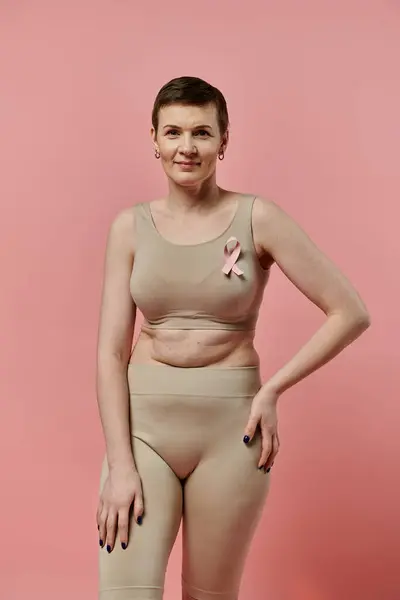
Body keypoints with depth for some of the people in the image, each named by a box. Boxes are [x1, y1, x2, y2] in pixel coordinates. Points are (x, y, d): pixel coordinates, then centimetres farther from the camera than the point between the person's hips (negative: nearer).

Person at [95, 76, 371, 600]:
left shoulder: (257, 218, -5)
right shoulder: (131, 226, 1)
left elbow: (350, 313, -5)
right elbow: (111, 351, -2)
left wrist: (273, 389, -8)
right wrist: (119, 464, -9)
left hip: (231, 427, -1)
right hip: (143, 422, 1)